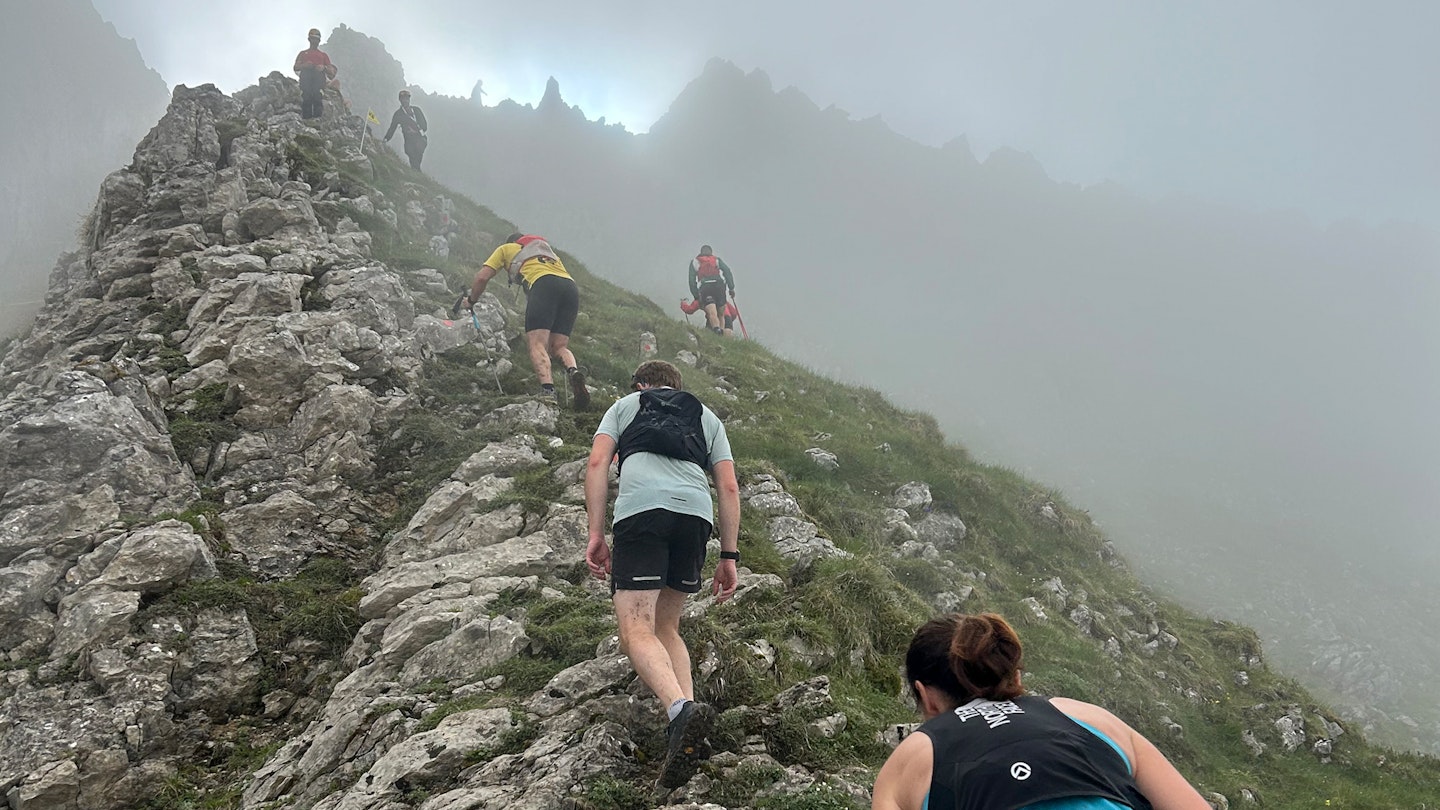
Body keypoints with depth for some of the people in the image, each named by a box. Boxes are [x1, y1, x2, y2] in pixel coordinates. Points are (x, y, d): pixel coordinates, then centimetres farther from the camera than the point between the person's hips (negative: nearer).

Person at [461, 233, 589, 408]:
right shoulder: (548, 249, 43)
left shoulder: (506, 249, 30)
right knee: (558, 346, 8)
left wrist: (471, 300, 39)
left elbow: (482, 277, 22)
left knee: (537, 345, -12)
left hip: (543, 284, -5)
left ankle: (548, 391, -36)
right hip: (571, 286, 5)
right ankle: (574, 371, -25)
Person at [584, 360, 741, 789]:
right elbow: (729, 487, 21)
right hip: (696, 513, 3)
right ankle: (686, 734, -1)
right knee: (666, 628, 17)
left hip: (641, 508, -3)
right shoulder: (706, 417, 34)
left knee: (636, 632, -10)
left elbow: (597, 463, 11)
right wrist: (729, 555, 20)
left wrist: (596, 535, 7)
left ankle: (682, 709, -37)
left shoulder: (625, 404, 29)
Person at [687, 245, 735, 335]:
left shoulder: (694, 262, 28)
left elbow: (692, 280, 18)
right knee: (720, 313, 10)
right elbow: (727, 271, 11)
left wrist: (696, 296, 19)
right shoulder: (717, 259, 28)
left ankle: (717, 328, -45)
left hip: (704, 287, -1)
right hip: (719, 285, 1)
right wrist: (731, 287, 8)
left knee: (712, 313, -19)